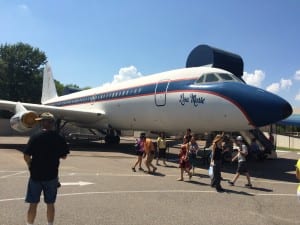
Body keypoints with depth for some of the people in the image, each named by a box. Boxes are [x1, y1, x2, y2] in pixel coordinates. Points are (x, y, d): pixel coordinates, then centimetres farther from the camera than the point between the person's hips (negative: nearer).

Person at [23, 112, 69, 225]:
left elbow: (26, 156, -13)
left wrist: (31, 166, 5)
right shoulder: (59, 138, -5)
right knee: (50, 204, 13)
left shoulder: (35, 137, -12)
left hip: (36, 175, -2)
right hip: (52, 175, 2)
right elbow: (63, 156, 4)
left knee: (33, 204, 11)